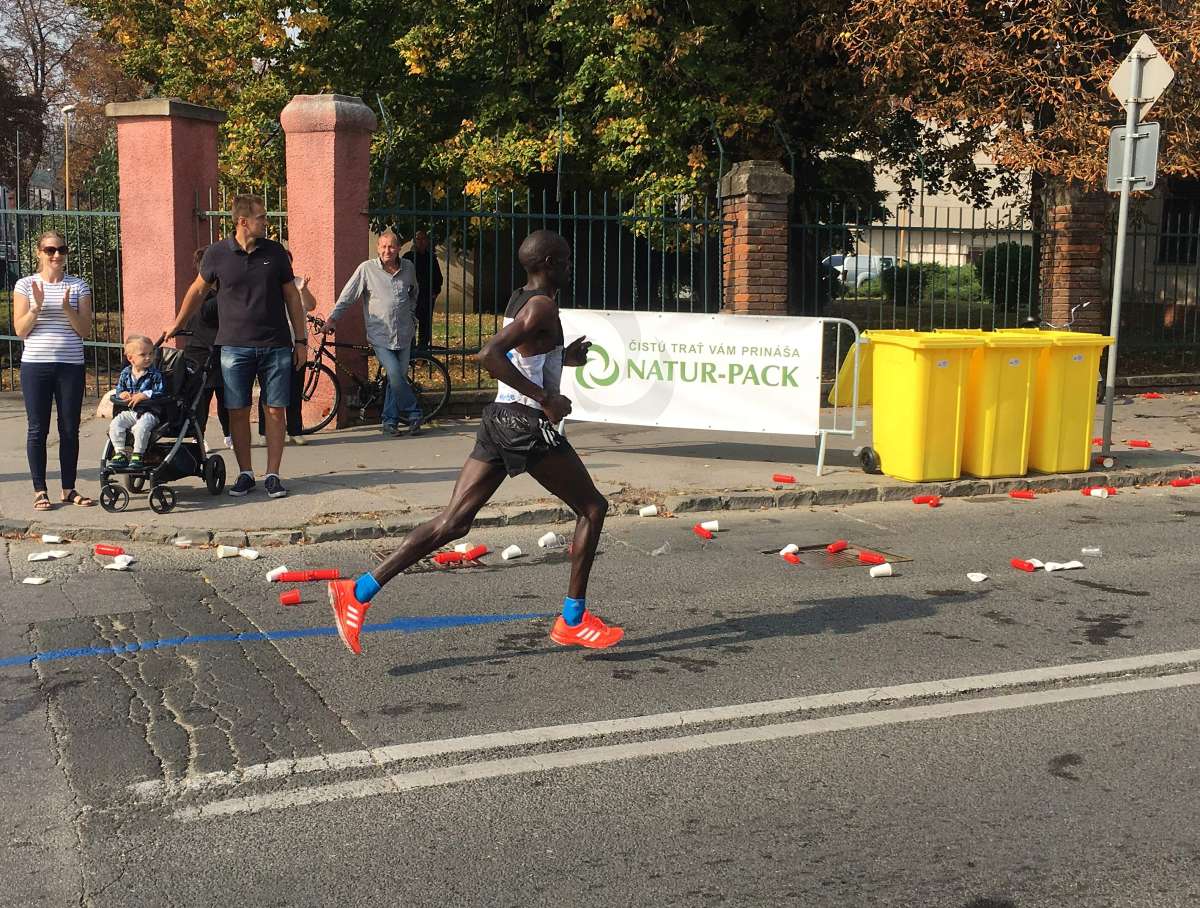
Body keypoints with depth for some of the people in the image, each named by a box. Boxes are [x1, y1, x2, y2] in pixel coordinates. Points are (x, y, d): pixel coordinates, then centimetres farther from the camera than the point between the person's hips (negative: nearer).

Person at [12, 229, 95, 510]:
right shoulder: (26, 285, 4)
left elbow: (86, 330, 1)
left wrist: (67, 309, -14)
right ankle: (40, 490, 10)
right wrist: (36, 307, -14)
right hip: (36, 365, -1)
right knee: (38, 429, 2)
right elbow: (20, 330, 0)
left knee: (70, 429, 4)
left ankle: (69, 489, 14)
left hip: (71, 366, 1)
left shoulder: (78, 285, 6)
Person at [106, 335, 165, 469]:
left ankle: (137, 455, -19)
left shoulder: (155, 374, -2)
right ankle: (119, 453, -9)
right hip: (129, 411, 4)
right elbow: (118, 390, 15)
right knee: (115, 424, -19)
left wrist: (143, 395, -20)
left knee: (141, 427, -33)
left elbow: (159, 392, -11)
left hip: (149, 412, -4)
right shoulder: (125, 373, 9)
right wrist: (122, 394, -9)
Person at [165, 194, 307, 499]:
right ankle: (245, 473, 15)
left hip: (275, 346, 1)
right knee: (238, 412, 3)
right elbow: (198, 290, 14)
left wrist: (300, 340, 6)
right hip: (235, 346, -1)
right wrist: (177, 325, 19)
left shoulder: (275, 252, 4)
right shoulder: (217, 254, 0)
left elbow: (291, 296, 9)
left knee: (275, 411, 0)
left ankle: (273, 475, 8)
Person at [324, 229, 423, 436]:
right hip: (380, 335, -3)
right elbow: (348, 295, 0)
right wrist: (333, 317, -5)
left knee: (399, 377, 4)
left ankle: (389, 421, 16)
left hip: (403, 335, 4)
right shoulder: (367, 269, -3)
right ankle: (413, 414, 0)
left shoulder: (408, 268, 7)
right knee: (395, 375, -17)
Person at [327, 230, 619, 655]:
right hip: (528, 425, -9)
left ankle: (359, 591, -3)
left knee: (453, 522, 4)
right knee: (592, 508, 8)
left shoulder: (519, 301, 16)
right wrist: (545, 399, -24)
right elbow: (489, 355, -27)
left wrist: (562, 357, 26)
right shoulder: (542, 307, -13)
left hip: (499, 419, 9)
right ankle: (573, 621, 11)